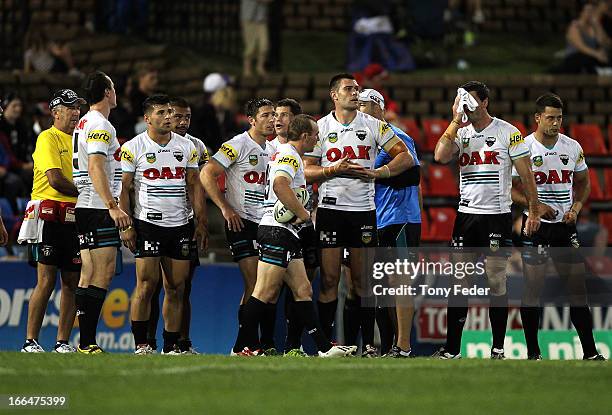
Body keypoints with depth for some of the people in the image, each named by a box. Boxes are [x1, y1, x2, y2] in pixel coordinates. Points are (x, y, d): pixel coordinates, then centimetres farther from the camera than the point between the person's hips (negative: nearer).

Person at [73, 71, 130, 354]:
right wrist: (113, 207, -27)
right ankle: (87, 341, -18)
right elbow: (96, 168, -22)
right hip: (98, 210, -10)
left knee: (89, 276, 8)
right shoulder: (100, 125, -11)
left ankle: (86, 342, 8)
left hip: (85, 208, 10)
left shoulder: (84, 124, 20)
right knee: (103, 274, -13)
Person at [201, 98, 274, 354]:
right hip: (242, 224, -8)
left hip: (267, 225, 8)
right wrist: (225, 208, -17)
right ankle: (241, 346, -9)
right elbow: (206, 174, -14)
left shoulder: (272, 150, 15)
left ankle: (267, 344, 12)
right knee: (254, 286, -13)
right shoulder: (238, 145, -8)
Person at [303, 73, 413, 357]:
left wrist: (377, 173, -9)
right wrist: (335, 169, -14)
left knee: (362, 280, 2)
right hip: (330, 208, -1)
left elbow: (405, 158, 5)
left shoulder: (373, 126, 6)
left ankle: (368, 343, 5)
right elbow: (306, 171, 1)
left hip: (363, 210, 1)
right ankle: (326, 342, 2)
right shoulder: (320, 128, 4)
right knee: (329, 279, -3)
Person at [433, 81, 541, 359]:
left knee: (496, 281, -3)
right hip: (466, 214, 4)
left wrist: (534, 211, -6)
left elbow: (526, 174, -2)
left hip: (497, 215, -4)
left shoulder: (507, 132, -3)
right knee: (458, 282, 3)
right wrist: (456, 120, -7)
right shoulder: (461, 134, 9)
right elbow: (440, 156, -10)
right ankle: (451, 348, 6)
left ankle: (498, 349, 3)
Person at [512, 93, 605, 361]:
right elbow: (511, 189, -4)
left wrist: (577, 206, -1)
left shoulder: (572, 147, 6)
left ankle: (590, 352, 5)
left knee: (578, 286, 2)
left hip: (566, 225, 4)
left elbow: (583, 181, 17)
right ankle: (533, 352, 5)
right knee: (533, 287, -3)